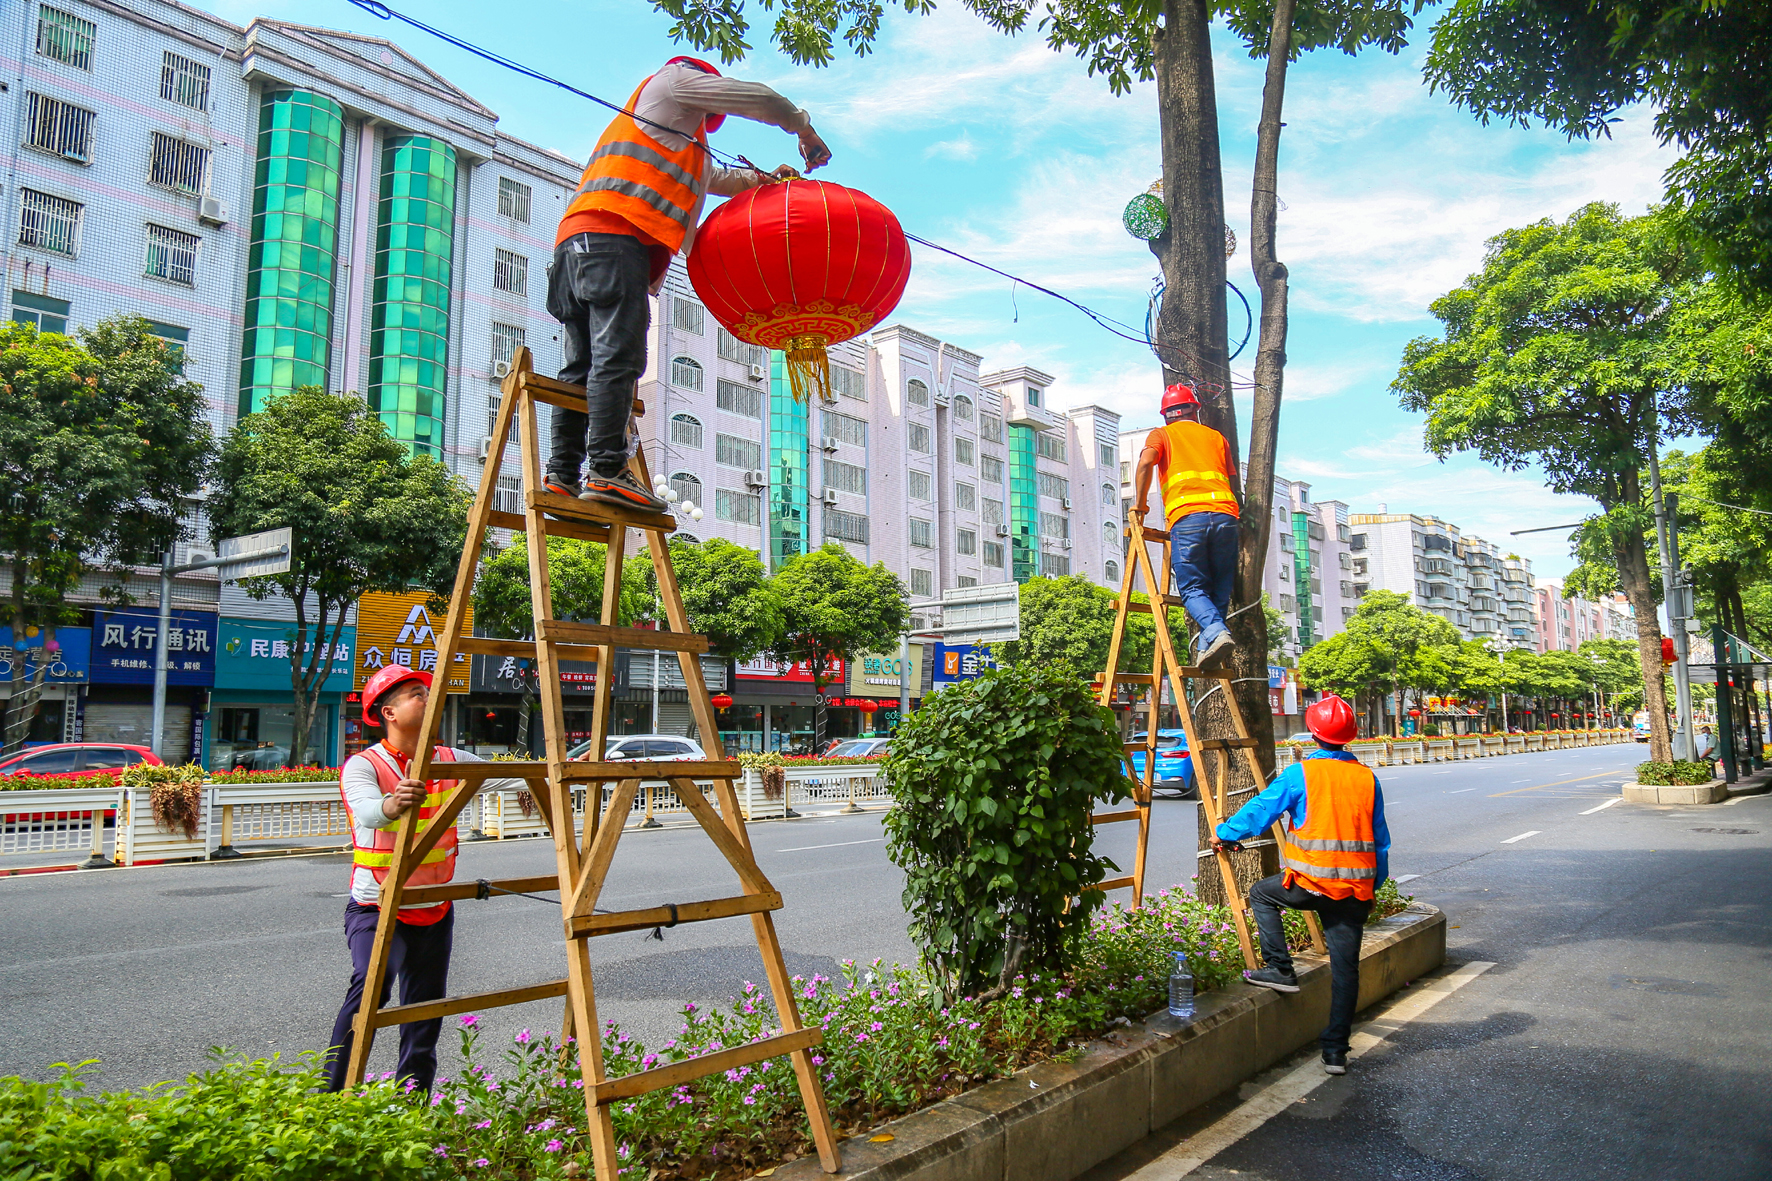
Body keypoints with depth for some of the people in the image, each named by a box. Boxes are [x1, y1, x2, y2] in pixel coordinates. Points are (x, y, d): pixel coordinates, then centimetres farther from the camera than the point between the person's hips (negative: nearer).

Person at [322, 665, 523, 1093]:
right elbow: (367, 811, -33)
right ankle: (332, 1097, -16)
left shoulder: (449, 761, 3)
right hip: (377, 908, -5)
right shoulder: (363, 765, -13)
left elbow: (506, 777, 4)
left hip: (435, 911, 5)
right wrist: (393, 805, -55)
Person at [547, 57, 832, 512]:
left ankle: (563, 476, -4)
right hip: (612, 236, -9)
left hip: (581, 241, 9)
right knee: (618, 356, -19)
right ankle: (606, 471, -27)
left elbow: (716, 179, 57)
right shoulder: (676, 79, 18)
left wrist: (762, 179, 57)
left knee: (585, 363, 2)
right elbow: (758, 98, 17)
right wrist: (805, 129, 31)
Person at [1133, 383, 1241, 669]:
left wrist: (1140, 504, 6)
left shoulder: (1162, 434, 17)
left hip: (1187, 517, -3)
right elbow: (1232, 481, 22)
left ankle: (1216, 633, -25)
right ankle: (1208, 645, 0)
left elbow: (1146, 463, -3)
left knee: (1192, 588, -2)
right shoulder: (1216, 437, 27)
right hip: (1225, 514, 3)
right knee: (1220, 588, 10)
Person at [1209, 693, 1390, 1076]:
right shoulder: (1368, 778, 6)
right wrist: (1375, 883, 23)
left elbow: (1260, 810, 3)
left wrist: (1225, 834, 18)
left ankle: (1280, 970, 16)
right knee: (1345, 967, 8)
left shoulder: (1300, 774, -6)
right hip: (1356, 887, 4)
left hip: (1311, 882, -4)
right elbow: (1380, 839, 12)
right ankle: (1336, 1050, 10)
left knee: (1261, 893, 24)